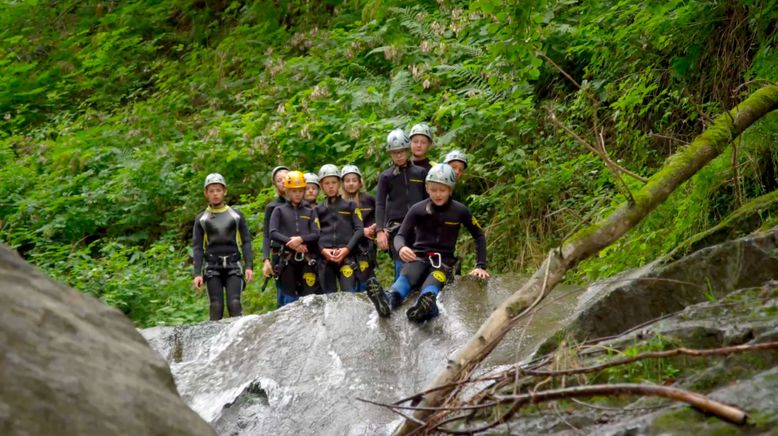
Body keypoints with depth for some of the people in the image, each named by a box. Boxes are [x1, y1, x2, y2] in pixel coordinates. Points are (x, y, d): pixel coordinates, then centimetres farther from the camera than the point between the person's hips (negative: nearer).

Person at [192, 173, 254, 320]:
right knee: (216, 307, -5)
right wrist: (197, 273, -3)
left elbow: (246, 242, 7)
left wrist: (249, 266, -5)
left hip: (233, 266, 0)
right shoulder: (201, 219, 9)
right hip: (212, 267, 0)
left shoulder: (236, 215, 9)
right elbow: (197, 247, 6)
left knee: (234, 304, -14)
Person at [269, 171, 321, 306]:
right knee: (289, 297, 3)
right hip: (288, 258, -1)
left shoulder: (310, 211, 11)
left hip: (307, 259, 1)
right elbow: (273, 233, -2)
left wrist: (300, 239, -16)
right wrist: (290, 242, -15)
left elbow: (316, 234, 2)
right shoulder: (279, 210, 8)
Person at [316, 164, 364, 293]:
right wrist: (323, 250, -10)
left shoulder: (350, 205, 12)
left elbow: (359, 229, 4)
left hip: (346, 257, -2)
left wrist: (347, 249, -9)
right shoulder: (318, 209, 15)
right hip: (325, 258, 2)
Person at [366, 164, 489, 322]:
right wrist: (401, 248, -29)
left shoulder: (459, 211, -2)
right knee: (406, 276, -37)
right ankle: (388, 300, -70)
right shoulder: (418, 209, -2)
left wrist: (481, 266, -2)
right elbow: (400, 235, -4)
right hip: (419, 256, 1)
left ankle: (425, 305, -74)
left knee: (431, 285, -38)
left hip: (444, 260, -1)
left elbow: (479, 235, 9)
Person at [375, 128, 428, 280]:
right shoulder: (386, 176, 8)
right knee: (402, 267, -10)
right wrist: (379, 231, -11)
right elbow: (380, 204, 2)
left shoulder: (420, 173, 11)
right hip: (396, 226, -1)